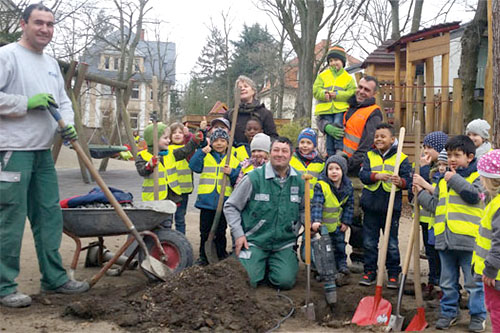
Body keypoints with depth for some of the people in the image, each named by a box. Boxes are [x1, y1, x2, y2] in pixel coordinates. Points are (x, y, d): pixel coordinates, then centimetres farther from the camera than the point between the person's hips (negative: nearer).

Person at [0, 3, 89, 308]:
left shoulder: (52, 64, 18)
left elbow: (63, 100, 22)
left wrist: (68, 124, 2)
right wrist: (28, 102, -18)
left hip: (43, 151, 8)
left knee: (50, 217, 12)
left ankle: (55, 278, 23)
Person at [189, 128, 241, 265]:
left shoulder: (233, 160, 8)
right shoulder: (205, 156, 7)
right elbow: (194, 166, -9)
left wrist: (232, 173, -13)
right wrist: (201, 152, -16)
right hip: (206, 200, 0)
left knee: (220, 231, 9)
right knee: (205, 231, 7)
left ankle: (222, 256, 21)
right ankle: (203, 256, 18)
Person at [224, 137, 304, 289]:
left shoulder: (299, 181, 4)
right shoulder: (254, 178, -9)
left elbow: (302, 210, 22)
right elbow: (230, 206, -2)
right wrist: (238, 234, -8)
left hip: (284, 243, 3)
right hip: (254, 241, -3)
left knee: (286, 281, -13)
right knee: (247, 280, -16)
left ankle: (270, 266, 21)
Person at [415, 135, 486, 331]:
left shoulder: (477, 177, -2)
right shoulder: (443, 181, 16)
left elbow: (474, 195, -21)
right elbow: (434, 205, 19)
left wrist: (455, 179, -16)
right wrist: (421, 193, 10)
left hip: (468, 240, -6)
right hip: (445, 240, 6)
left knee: (473, 282, 5)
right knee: (447, 282, 15)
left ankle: (478, 316, 19)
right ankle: (448, 313, 28)